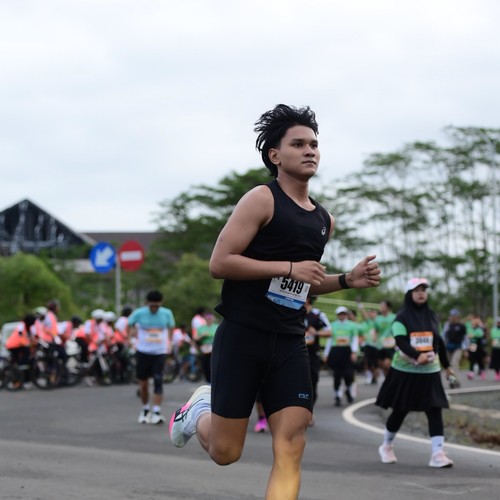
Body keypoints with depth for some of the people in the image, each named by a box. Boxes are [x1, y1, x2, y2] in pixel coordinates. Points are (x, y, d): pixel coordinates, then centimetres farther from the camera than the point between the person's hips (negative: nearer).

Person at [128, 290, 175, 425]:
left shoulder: (167, 314, -3)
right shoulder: (139, 313, -7)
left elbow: (171, 327, 15)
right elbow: (130, 326, 9)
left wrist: (169, 342, 7)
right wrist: (133, 331, -7)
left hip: (159, 353, 0)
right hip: (143, 352, 0)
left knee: (158, 382, -12)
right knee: (143, 383, 7)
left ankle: (157, 412, -13)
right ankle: (145, 409, 27)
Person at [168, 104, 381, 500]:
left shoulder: (323, 220, 15)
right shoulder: (262, 200, -7)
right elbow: (219, 263, -15)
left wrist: (347, 280, 10)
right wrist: (290, 268, -18)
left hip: (290, 344, 6)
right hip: (243, 336, -6)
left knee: (290, 450, -7)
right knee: (226, 452, 2)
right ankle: (200, 410, 36)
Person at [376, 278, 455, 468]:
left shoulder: (432, 316, 10)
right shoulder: (402, 317, -5)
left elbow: (438, 341, 20)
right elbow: (401, 342, -19)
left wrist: (446, 365, 26)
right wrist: (417, 355, -35)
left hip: (429, 372, 4)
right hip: (405, 372, -3)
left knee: (435, 411, -8)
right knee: (400, 411, 7)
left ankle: (438, 454, -12)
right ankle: (386, 446, 29)